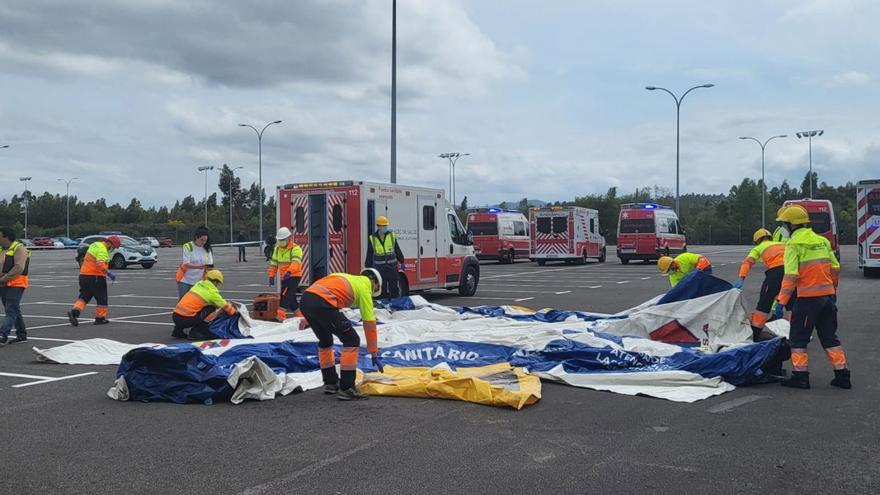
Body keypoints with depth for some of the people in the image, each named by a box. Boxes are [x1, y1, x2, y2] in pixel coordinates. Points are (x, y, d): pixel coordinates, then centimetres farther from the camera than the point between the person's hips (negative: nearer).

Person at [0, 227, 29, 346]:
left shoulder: (19, 249, -10)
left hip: (15, 285, -9)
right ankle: (22, 335, 20)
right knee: (14, 310, 13)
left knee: (10, 311, -12)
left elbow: (19, 268, -21)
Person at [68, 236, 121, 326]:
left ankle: (75, 311, -11)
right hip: (95, 277, -8)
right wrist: (109, 273, -27)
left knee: (84, 296, 10)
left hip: (84, 275, 9)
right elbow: (100, 264, -31)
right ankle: (100, 318, 12)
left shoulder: (95, 244, 15)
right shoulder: (102, 250, -16)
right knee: (101, 298, 6)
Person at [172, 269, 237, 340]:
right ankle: (196, 331, 0)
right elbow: (225, 306, 9)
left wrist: (226, 302, 37)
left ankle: (178, 331, 25)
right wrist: (234, 311, 27)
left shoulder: (199, 284, 17)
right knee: (212, 309, 4)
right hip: (186, 319, -7)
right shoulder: (212, 292, -3)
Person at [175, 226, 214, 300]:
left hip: (198, 281, 3)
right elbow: (186, 264, -21)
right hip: (185, 280, -3)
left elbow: (209, 266, -2)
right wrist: (199, 266, -36)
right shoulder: (188, 246, -13)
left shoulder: (207, 249, -2)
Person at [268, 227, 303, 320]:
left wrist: (289, 272, -46)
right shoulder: (277, 249, 10)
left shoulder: (296, 249, -13)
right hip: (283, 277, 8)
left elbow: (296, 262, -30)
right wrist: (271, 276, 5)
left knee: (285, 295, -20)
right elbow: (273, 263, 13)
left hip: (294, 276, -8)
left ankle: (280, 315, -26)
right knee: (291, 298, 13)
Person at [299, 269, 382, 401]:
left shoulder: (347, 278, 33)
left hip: (305, 300, 8)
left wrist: (308, 318, 30)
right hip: (322, 304, -8)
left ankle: (330, 383, 38)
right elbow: (369, 323, 14)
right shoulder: (364, 288, 13)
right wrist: (374, 353, 19)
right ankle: (346, 389, 3)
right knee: (352, 340, 3)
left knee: (325, 340, 28)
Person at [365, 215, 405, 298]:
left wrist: (402, 262, 10)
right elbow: (369, 255, 4)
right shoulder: (372, 238, -1)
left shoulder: (392, 235, 3)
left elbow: (397, 250, 9)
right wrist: (368, 268, 4)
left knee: (394, 288, 4)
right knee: (381, 289, 4)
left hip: (392, 266, 1)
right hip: (379, 267, -1)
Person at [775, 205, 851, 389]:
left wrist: (781, 301, -16)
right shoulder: (822, 241, 11)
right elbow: (835, 268, 13)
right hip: (828, 296, 7)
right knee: (829, 336, 16)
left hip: (808, 298, -7)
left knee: (798, 337, 5)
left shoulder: (794, 244, -10)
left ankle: (801, 376, 5)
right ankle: (842, 375, 16)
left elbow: (791, 275, -17)